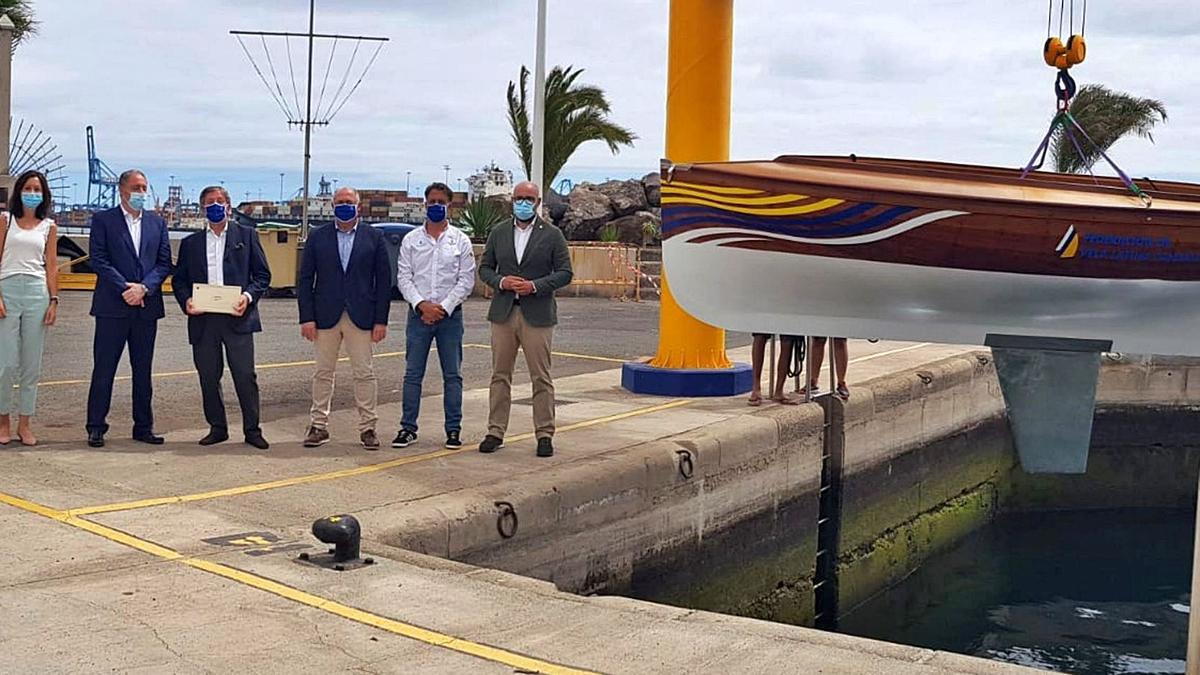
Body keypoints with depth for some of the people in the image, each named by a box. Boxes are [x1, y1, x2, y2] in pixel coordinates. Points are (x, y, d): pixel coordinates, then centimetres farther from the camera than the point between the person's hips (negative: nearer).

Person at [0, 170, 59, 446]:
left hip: (37, 292, 2)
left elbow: (51, 267, 11)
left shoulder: (49, 227, 12)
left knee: (32, 364, 3)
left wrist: (54, 301, 2)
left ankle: (25, 424, 10)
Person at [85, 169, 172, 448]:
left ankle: (143, 427, 16)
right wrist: (125, 287, -14)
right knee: (104, 370, 0)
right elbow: (98, 259, -6)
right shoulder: (103, 220, 2)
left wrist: (144, 288, -9)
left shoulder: (157, 222, 12)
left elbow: (164, 263, 7)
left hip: (147, 306, 3)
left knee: (143, 370, 9)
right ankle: (96, 427, 7)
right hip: (112, 306, -3)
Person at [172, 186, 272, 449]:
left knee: (245, 376, -5)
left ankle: (252, 430, 3)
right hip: (202, 319, 3)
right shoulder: (190, 243, 16)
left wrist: (248, 296, -11)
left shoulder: (246, 235, 10)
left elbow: (262, 274, 6)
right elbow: (178, 279, 15)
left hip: (237, 318, -3)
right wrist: (185, 301, -5)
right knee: (208, 378, 6)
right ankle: (217, 428, 17)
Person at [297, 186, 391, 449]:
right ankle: (319, 425, 15)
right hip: (325, 316, 1)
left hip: (361, 316, -1)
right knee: (323, 373, 6)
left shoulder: (374, 237, 5)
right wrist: (307, 318, -4)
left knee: (364, 373, 0)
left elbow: (384, 280, 4)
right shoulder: (317, 237, 7)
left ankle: (367, 427, 8)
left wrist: (381, 320, -3)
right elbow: (305, 279, 5)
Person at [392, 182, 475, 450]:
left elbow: (466, 280, -1)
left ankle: (453, 429, 9)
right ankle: (408, 428, 8)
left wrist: (443, 308, -10)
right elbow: (403, 277, 2)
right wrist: (421, 304, -11)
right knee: (412, 374, 2)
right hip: (418, 314, 1)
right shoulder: (411, 239, 7)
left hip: (450, 315, -1)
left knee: (452, 375, 3)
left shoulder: (460, 240, 4)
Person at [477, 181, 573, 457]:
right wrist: (501, 281, -8)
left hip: (537, 315, -3)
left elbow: (565, 273, -1)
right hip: (503, 313, 3)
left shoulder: (552, 235, 2)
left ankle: (545, 435, 5)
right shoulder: (498, 233, 10)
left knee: (541, 378, -1)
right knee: (500, 375, 6)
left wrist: (536, 286, -14)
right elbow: (485, 268, 12)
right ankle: (495, 432, 12)